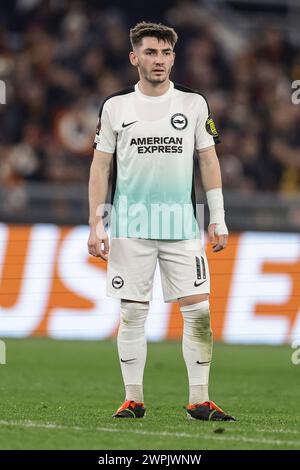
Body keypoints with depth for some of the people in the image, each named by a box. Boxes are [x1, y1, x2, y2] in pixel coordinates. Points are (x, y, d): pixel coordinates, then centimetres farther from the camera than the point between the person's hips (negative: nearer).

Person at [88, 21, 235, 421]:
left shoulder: (193, 103, 7)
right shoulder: (115, 106, 6)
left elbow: (209, 160, 10)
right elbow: (100, 166, 7)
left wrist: (218, 219, 3)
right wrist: (96, 225, 0)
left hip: (182, 225, 0)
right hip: (130, 226, 0)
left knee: (198, 309, -6)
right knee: (132, 313, 1)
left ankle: (199, 399, -1)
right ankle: (133, 399, 8)